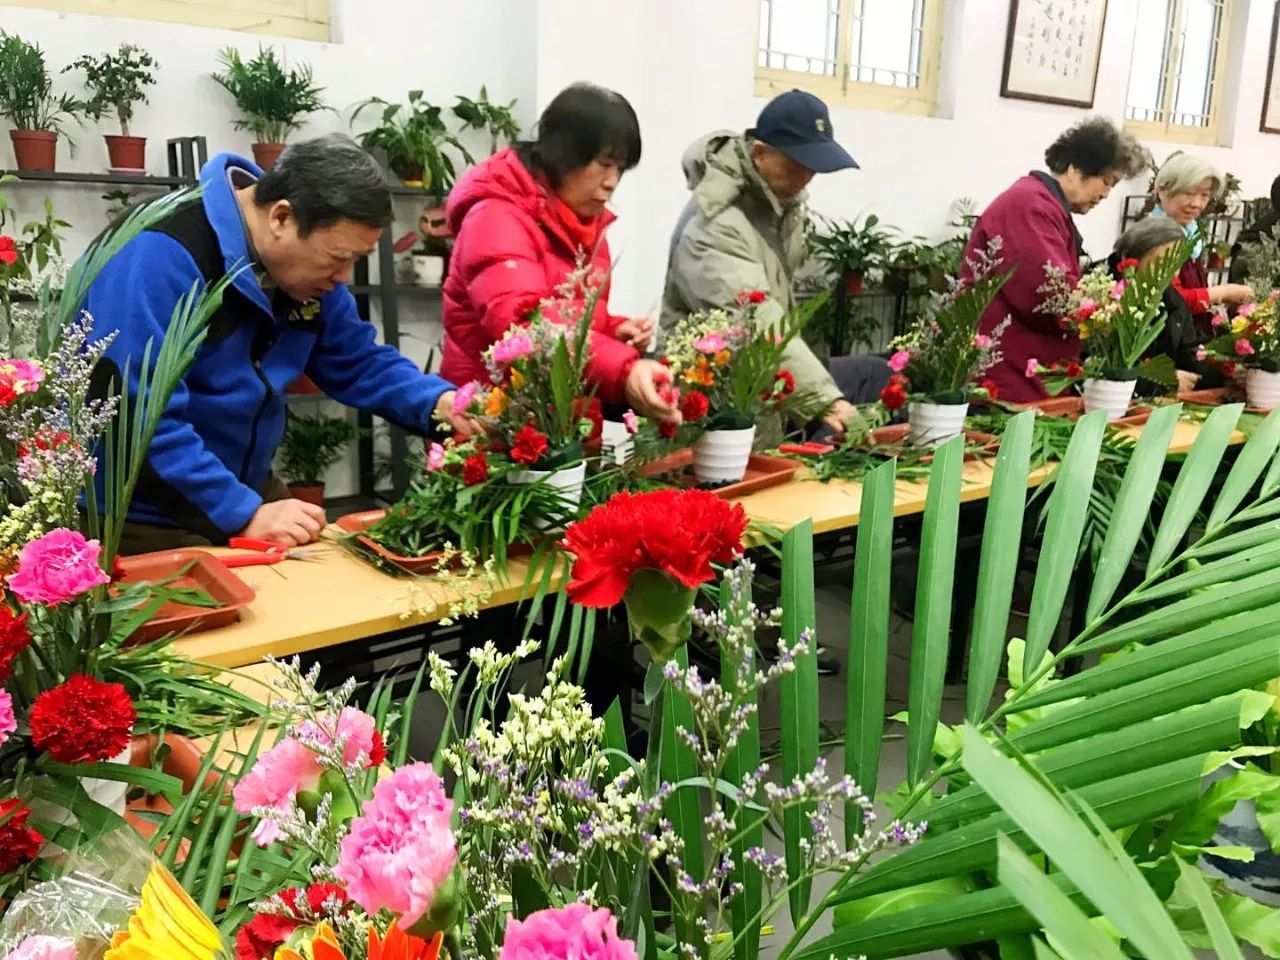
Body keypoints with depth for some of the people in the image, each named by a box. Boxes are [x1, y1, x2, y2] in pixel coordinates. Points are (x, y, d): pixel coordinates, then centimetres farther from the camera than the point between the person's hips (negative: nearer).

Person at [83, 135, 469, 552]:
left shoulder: (310, 266, -2)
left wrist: (438, 402, -12)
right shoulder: (160, 256, -26)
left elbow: (358, 361, 7)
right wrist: (244, 515, -31)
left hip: (245, 493, 7)